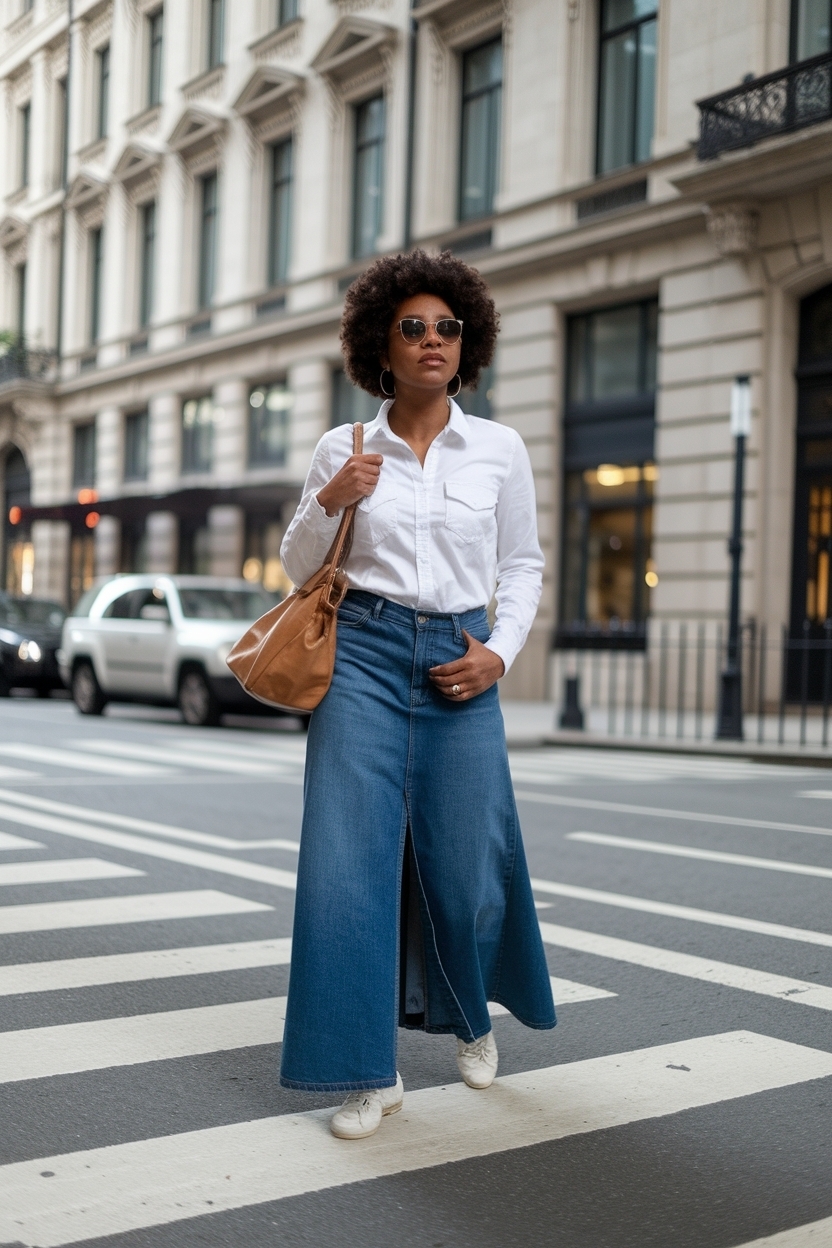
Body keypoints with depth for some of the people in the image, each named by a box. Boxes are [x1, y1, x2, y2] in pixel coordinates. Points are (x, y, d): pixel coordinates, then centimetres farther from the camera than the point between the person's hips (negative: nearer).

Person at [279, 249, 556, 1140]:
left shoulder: (500, 449, 5)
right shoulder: (342, 449, 4)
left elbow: (522, 564, 13)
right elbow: (298, 566, 10)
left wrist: (500, 652, -2)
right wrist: (328, 503, -9)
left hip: (459, 665, 1)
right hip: (363, 653, 0)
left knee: (466, 859, 5)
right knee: (350, 855, -7)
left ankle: (471, 1017, 36)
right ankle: (369, 1071, 5)